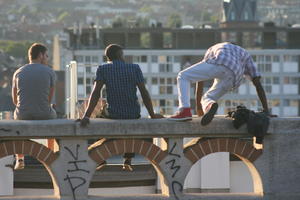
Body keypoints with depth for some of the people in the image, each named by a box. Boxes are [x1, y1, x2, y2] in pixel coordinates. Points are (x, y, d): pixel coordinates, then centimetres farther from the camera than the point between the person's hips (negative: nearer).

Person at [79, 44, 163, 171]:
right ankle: (128, 161, 29)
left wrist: (86, 116, -18)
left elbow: (96, 93, -14)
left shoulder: (103, 69, -4)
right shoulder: (135, 68, -1)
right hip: (134, 114, 1)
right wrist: (152, 115, 3)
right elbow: (144, 93, -4)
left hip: (113, 113, -1)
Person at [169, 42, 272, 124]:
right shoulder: (246, 57, 42)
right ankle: (209, 106, -22)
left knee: (183, 77, 15)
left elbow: (200, 78, 43)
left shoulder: (212, 50, 43)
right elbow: (258, 85, 33)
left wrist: (198, 105, 48)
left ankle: (185, 110, -12)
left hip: (217, 64, -2)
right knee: (207, 99, 19)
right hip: (232, 78, 2)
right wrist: (266, 111, 30)